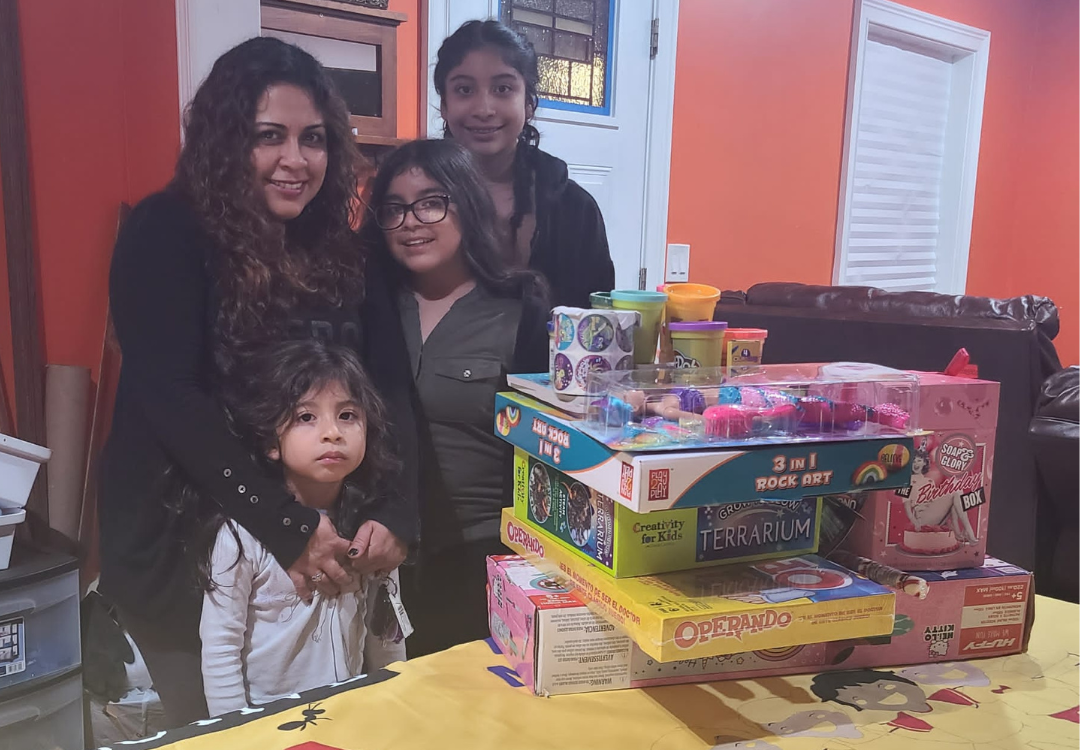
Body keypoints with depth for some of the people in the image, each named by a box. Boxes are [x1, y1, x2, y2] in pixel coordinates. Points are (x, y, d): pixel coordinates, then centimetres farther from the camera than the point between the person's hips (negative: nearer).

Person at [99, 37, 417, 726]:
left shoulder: (342, 250, 4)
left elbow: (389, 385, -2)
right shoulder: (167, 234, -11)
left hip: (323, 552, 5)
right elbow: (167, 396, -20)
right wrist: (290, 527, -26)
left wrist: (396, 513, -18)